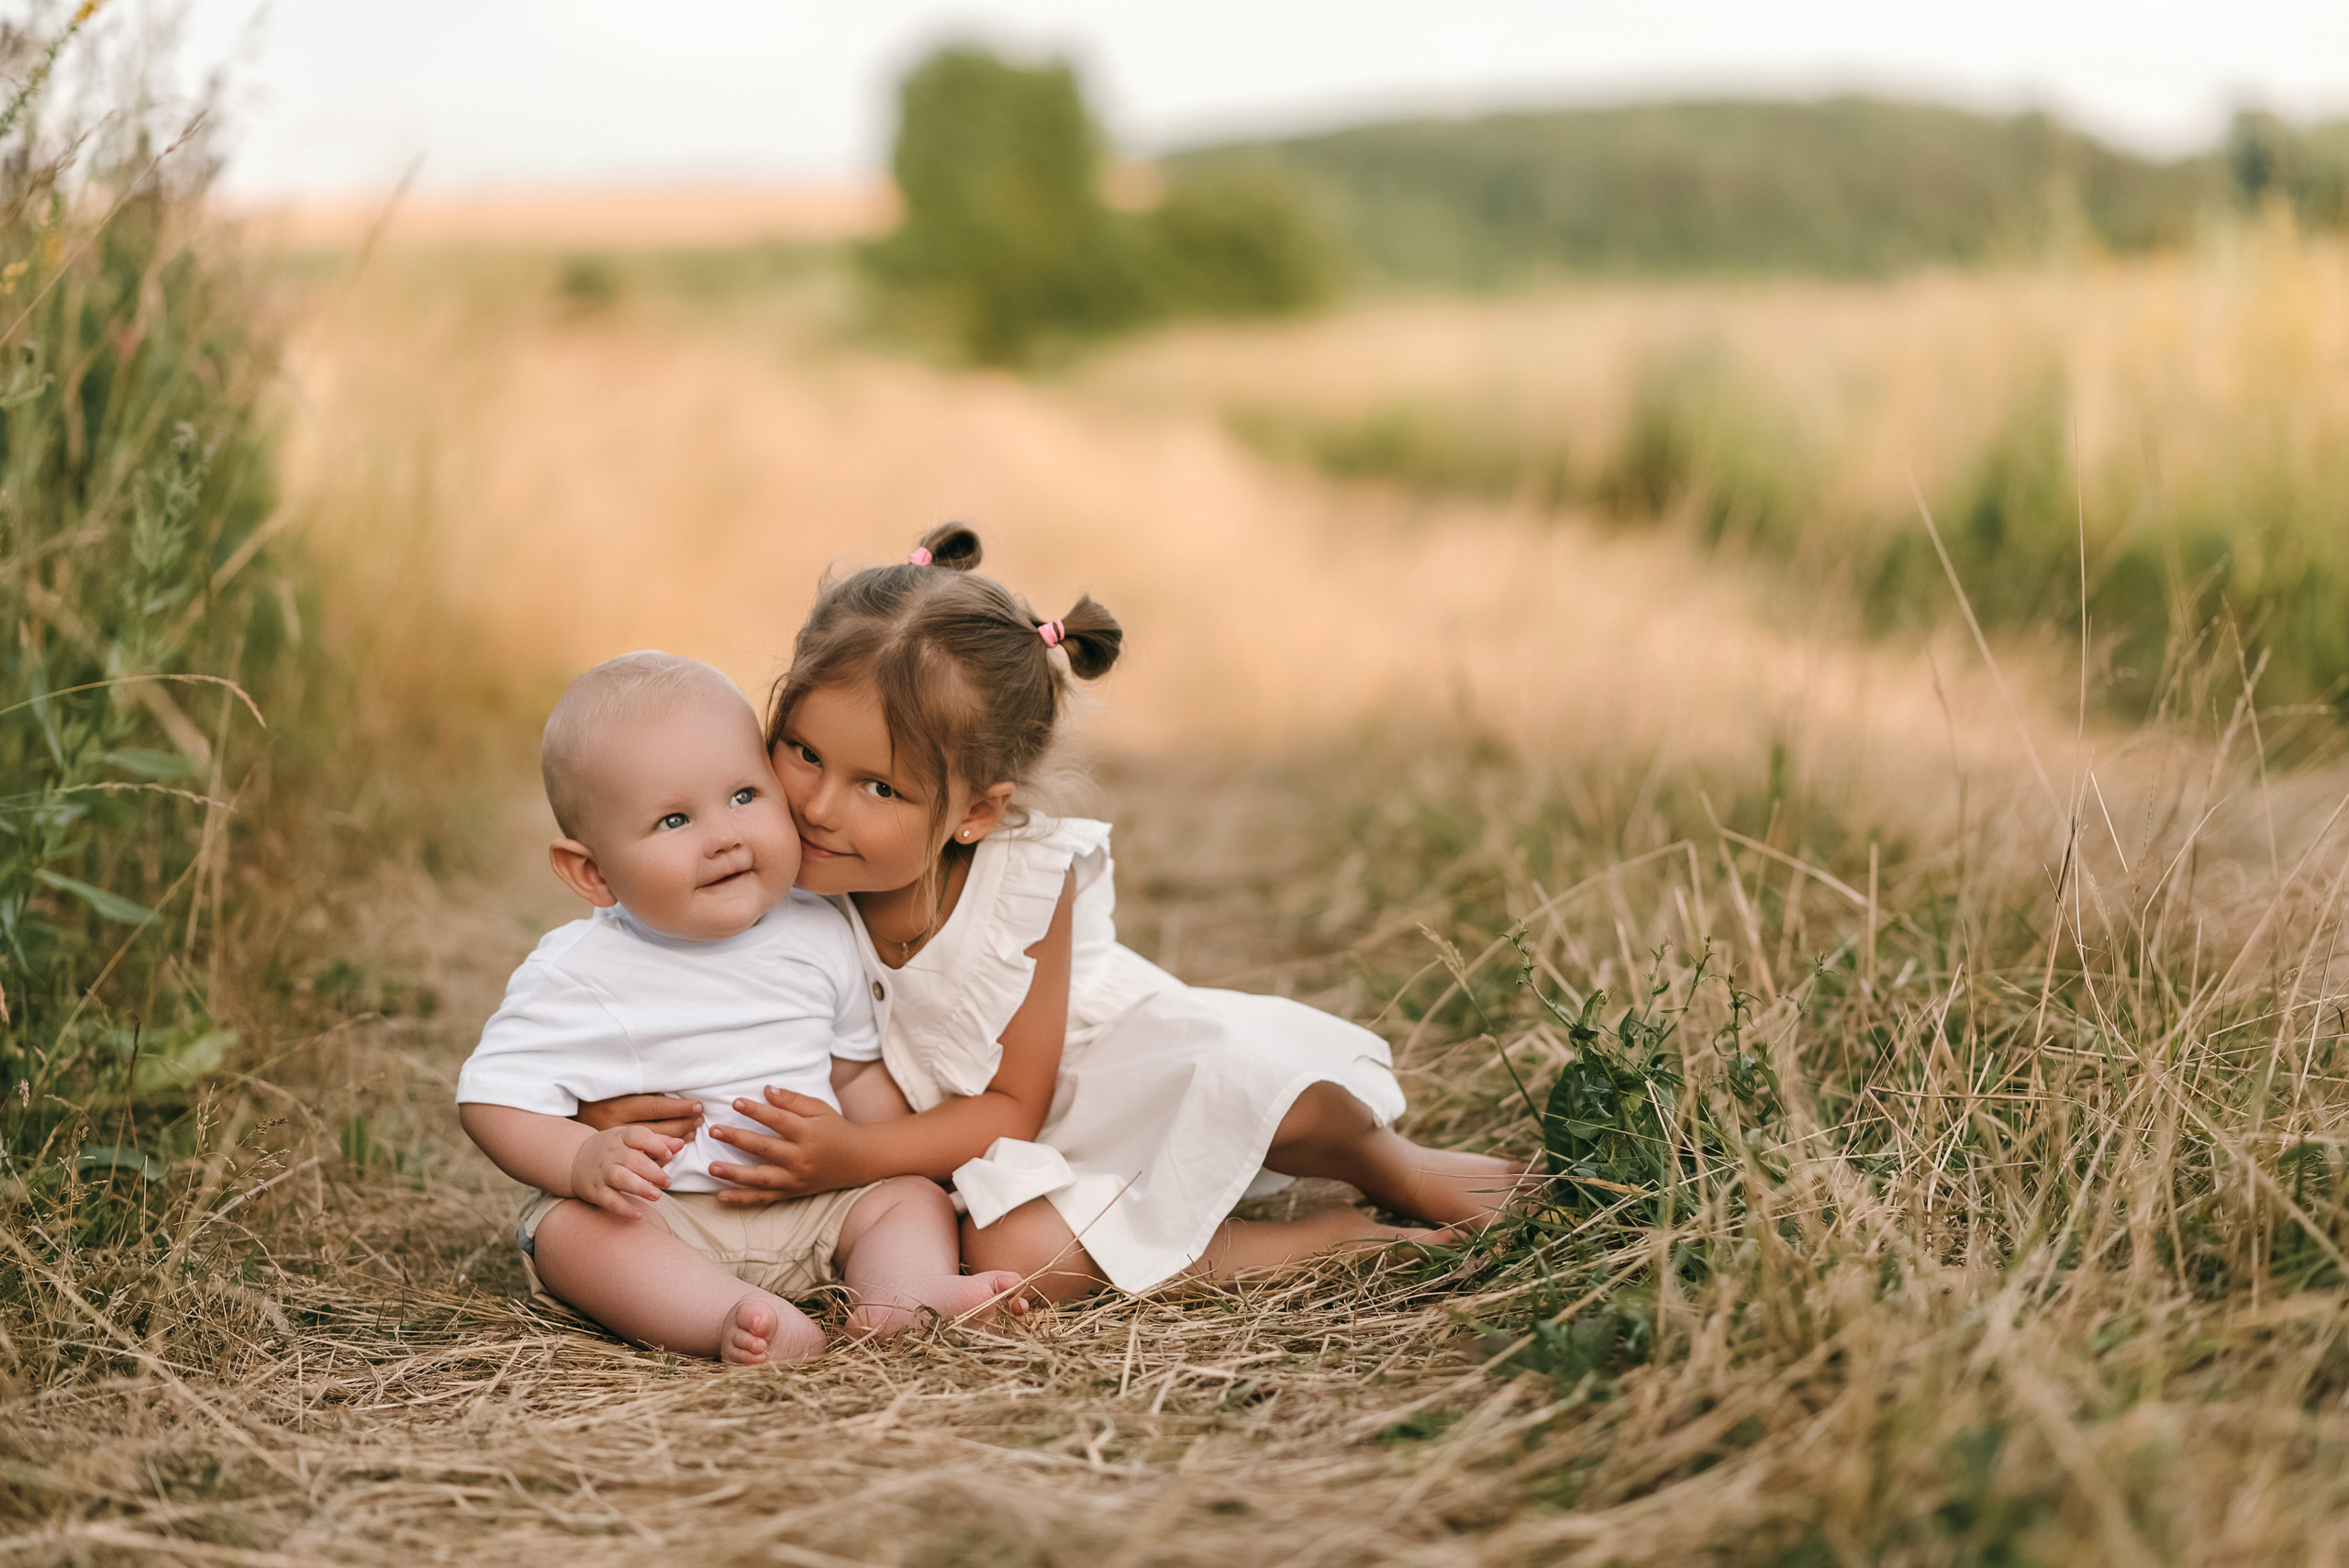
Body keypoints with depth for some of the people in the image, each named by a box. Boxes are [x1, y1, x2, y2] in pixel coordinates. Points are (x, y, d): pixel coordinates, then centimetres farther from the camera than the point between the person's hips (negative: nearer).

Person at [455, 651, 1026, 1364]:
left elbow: (862, 1066, 15)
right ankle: (734, 1321, -48)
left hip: (811, 1208, 4)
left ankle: (903, 1296, -37)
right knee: (572, 1224, -30)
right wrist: (583, 1160, -28)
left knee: (916, 1197, -11)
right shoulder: (578, 974, -10)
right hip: (655, 1212, -4)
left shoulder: (819, 937, 3)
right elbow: (495, 1094, -11)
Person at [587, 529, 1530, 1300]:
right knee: (1010, 1257, -31)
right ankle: (1329, 1239, -14)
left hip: (1119, 1072, -2)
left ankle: (1397, 1171, 3)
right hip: (1003, 1157, 2)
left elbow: (1011, 1106, -18)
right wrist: (611, 1104, -28)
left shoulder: (1029, 885, -23)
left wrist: (855, 1155, -33)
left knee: (1237, 1076, -33)